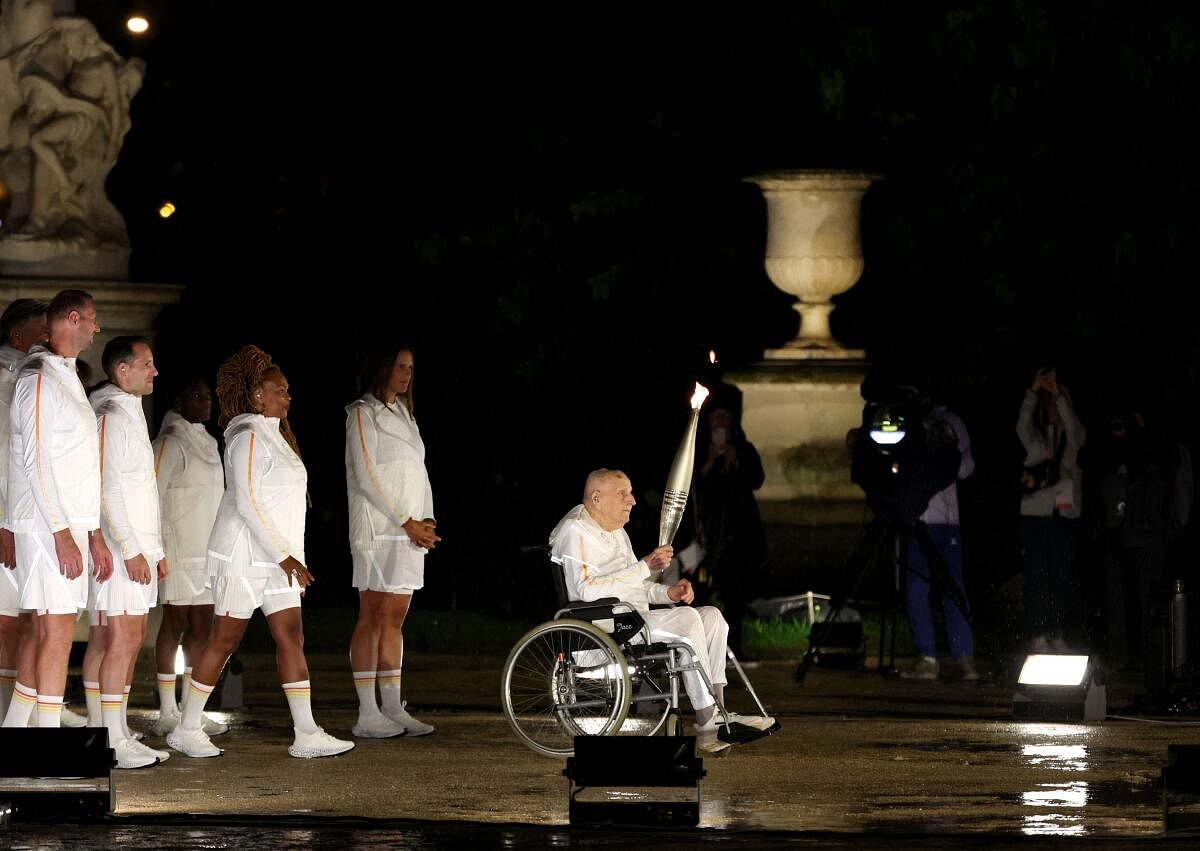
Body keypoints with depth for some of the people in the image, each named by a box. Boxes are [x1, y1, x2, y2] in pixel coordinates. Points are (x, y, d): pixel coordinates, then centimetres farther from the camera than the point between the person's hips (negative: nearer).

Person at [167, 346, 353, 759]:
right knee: (225, 640, -3)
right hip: (245, 556, -9)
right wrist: (284, 557, -20)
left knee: (291, 637, 2)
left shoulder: (274, 436, 16)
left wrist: (291, 558, 16)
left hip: (277, 558, 9)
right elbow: (247, 504, -19)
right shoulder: (249, 438, -13)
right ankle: (187, 729, 6)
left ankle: (306, 733, -2)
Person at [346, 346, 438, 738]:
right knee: (373, 618, -7)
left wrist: (427, 520, 3)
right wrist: (407, 523, -13)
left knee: (395, 619, 7)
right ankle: (368, 715, -9)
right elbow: (365, 477, -11)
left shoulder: (402, 414, 19)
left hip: (410, 532, 7)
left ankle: (393, 709, 8)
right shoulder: (363, 413, -4)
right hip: (378, 530, -7)